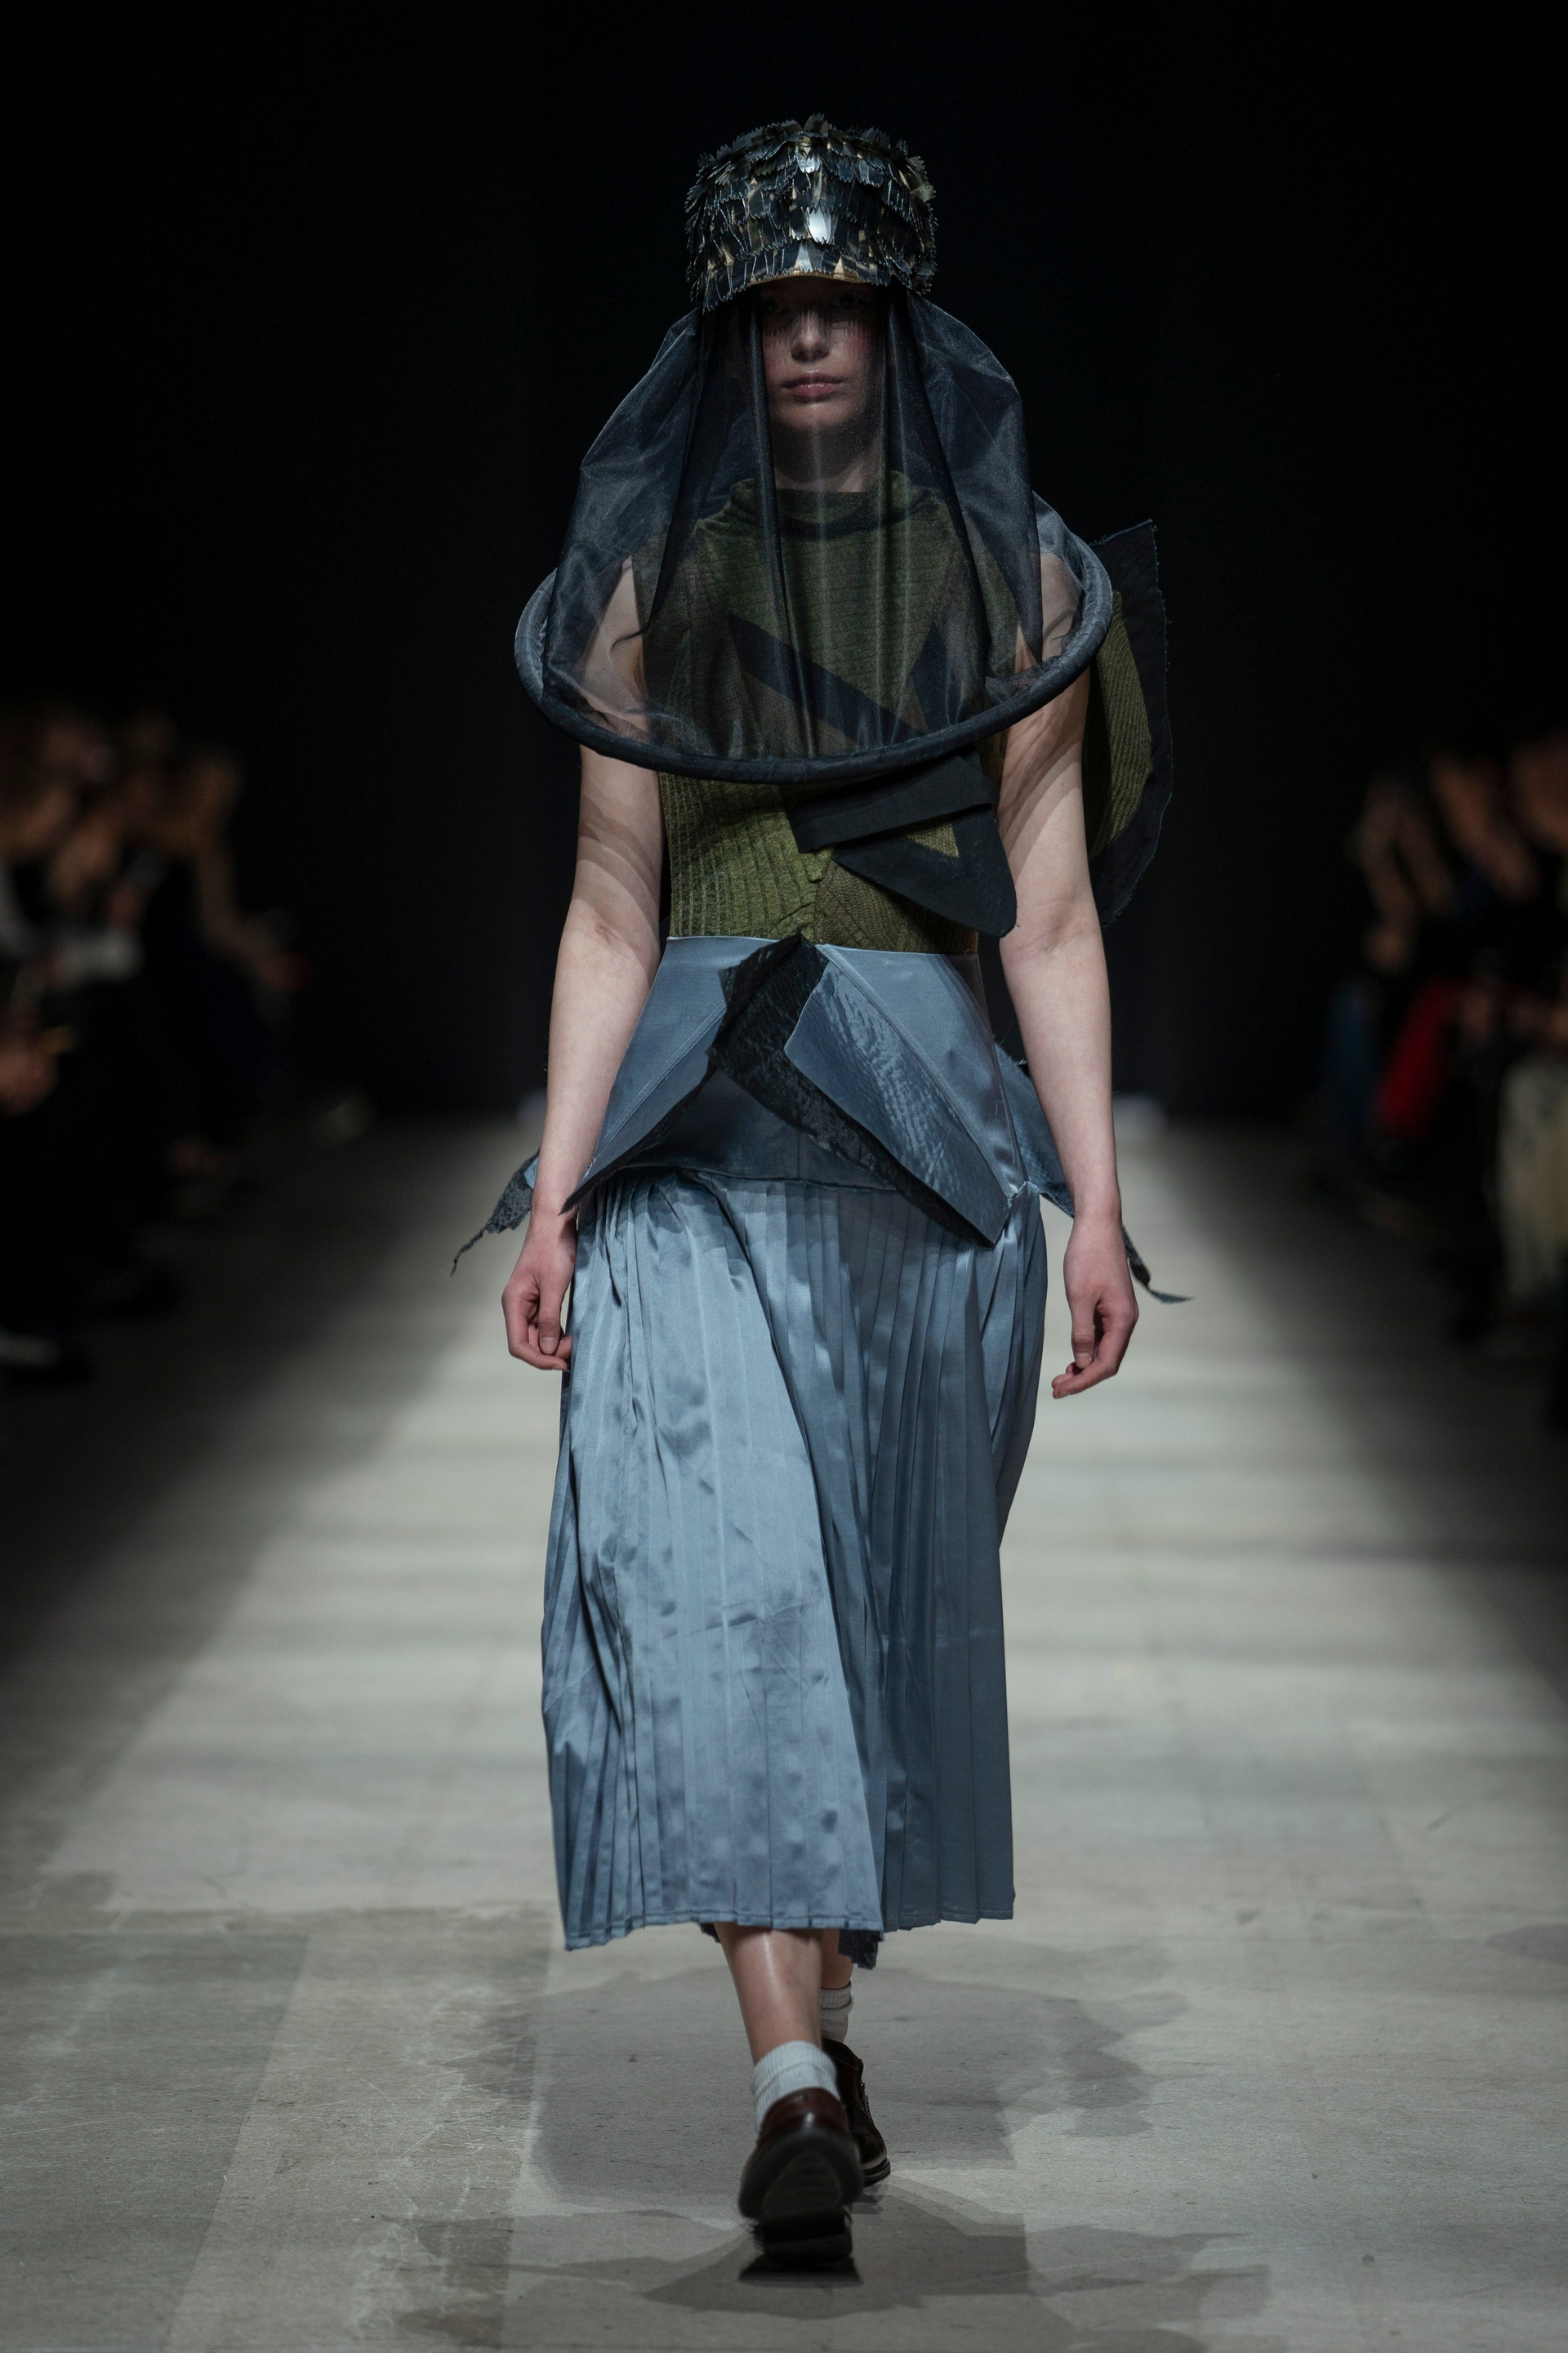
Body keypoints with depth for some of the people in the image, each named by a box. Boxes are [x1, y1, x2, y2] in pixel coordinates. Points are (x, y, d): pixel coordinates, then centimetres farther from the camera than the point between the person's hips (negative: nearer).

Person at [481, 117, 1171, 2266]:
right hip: (697, 1119, -1)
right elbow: (611, 915, 5)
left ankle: (822, 2006, 20)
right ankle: (796, 2074, -21)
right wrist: (556, 1193, -3)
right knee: (714, 1555, -15)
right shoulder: (655, 582, 6)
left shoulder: (1017, 579, 5)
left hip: (927, 1116, 1)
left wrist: (1097, 1201, -4)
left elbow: (1052, 916, 2)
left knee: (881, 1581, 6)